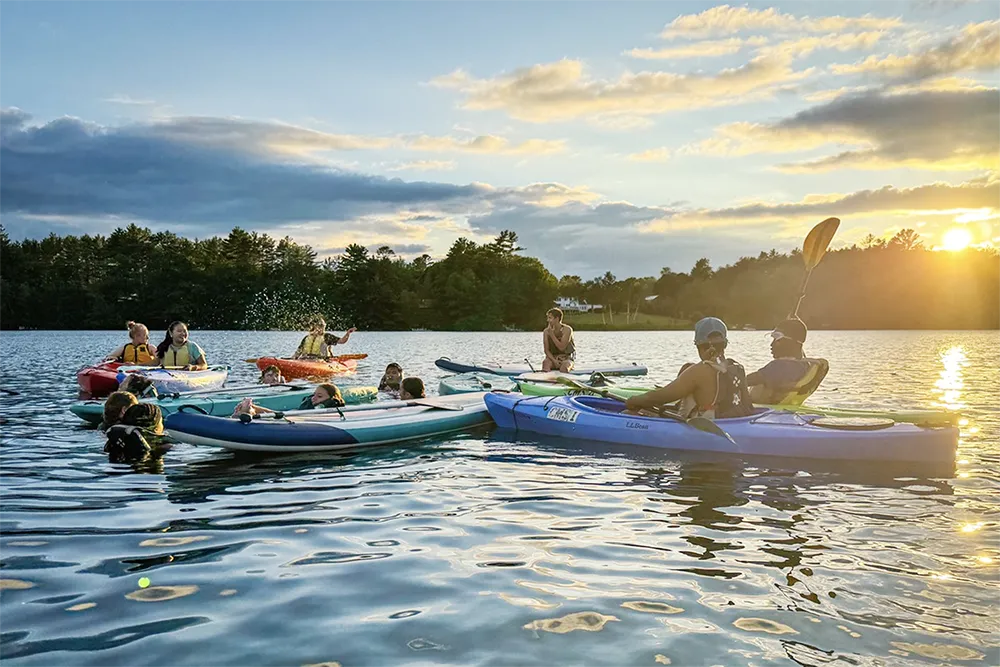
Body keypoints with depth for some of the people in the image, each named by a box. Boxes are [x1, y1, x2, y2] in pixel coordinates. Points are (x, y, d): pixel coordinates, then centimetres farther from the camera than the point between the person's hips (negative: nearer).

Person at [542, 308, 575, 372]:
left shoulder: (567, 329, -12)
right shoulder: (546, 331, -1)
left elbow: (561, 348, -20)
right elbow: (547, 350, -3)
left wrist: (551, 334, -22)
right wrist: (554, 360, -21)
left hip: (566, 357, -2)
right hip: (553, 357, 2)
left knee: (564, 368, -36)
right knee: (545, 363, -32)